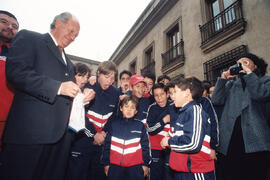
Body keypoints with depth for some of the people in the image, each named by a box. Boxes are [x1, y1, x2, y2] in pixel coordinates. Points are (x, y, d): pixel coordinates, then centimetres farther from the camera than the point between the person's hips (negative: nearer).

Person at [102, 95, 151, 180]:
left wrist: (146, 164, 3)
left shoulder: (140, 126, 0)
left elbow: (145, 146, 3)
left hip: (135, 166, -1)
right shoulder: (114, 124, 2)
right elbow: (107, 144, 5)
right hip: (115, 166, 1)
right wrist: (106, 163, 6)